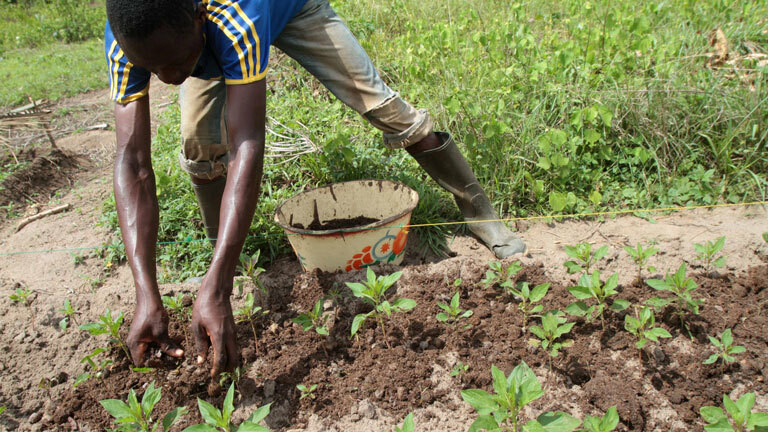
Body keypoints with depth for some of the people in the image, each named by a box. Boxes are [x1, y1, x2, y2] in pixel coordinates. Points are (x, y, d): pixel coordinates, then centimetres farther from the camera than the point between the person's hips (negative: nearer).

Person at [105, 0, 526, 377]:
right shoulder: (125, 41, -36)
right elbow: (132, 162, -40)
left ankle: (479, 212, 4)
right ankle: (219, 248, 14)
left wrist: (215, 289, -62)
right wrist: (146, 294, -49)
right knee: (200, 145, -14)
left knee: (383, 105, -11)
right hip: (208, 44, 4)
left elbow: (246, 148, -55)